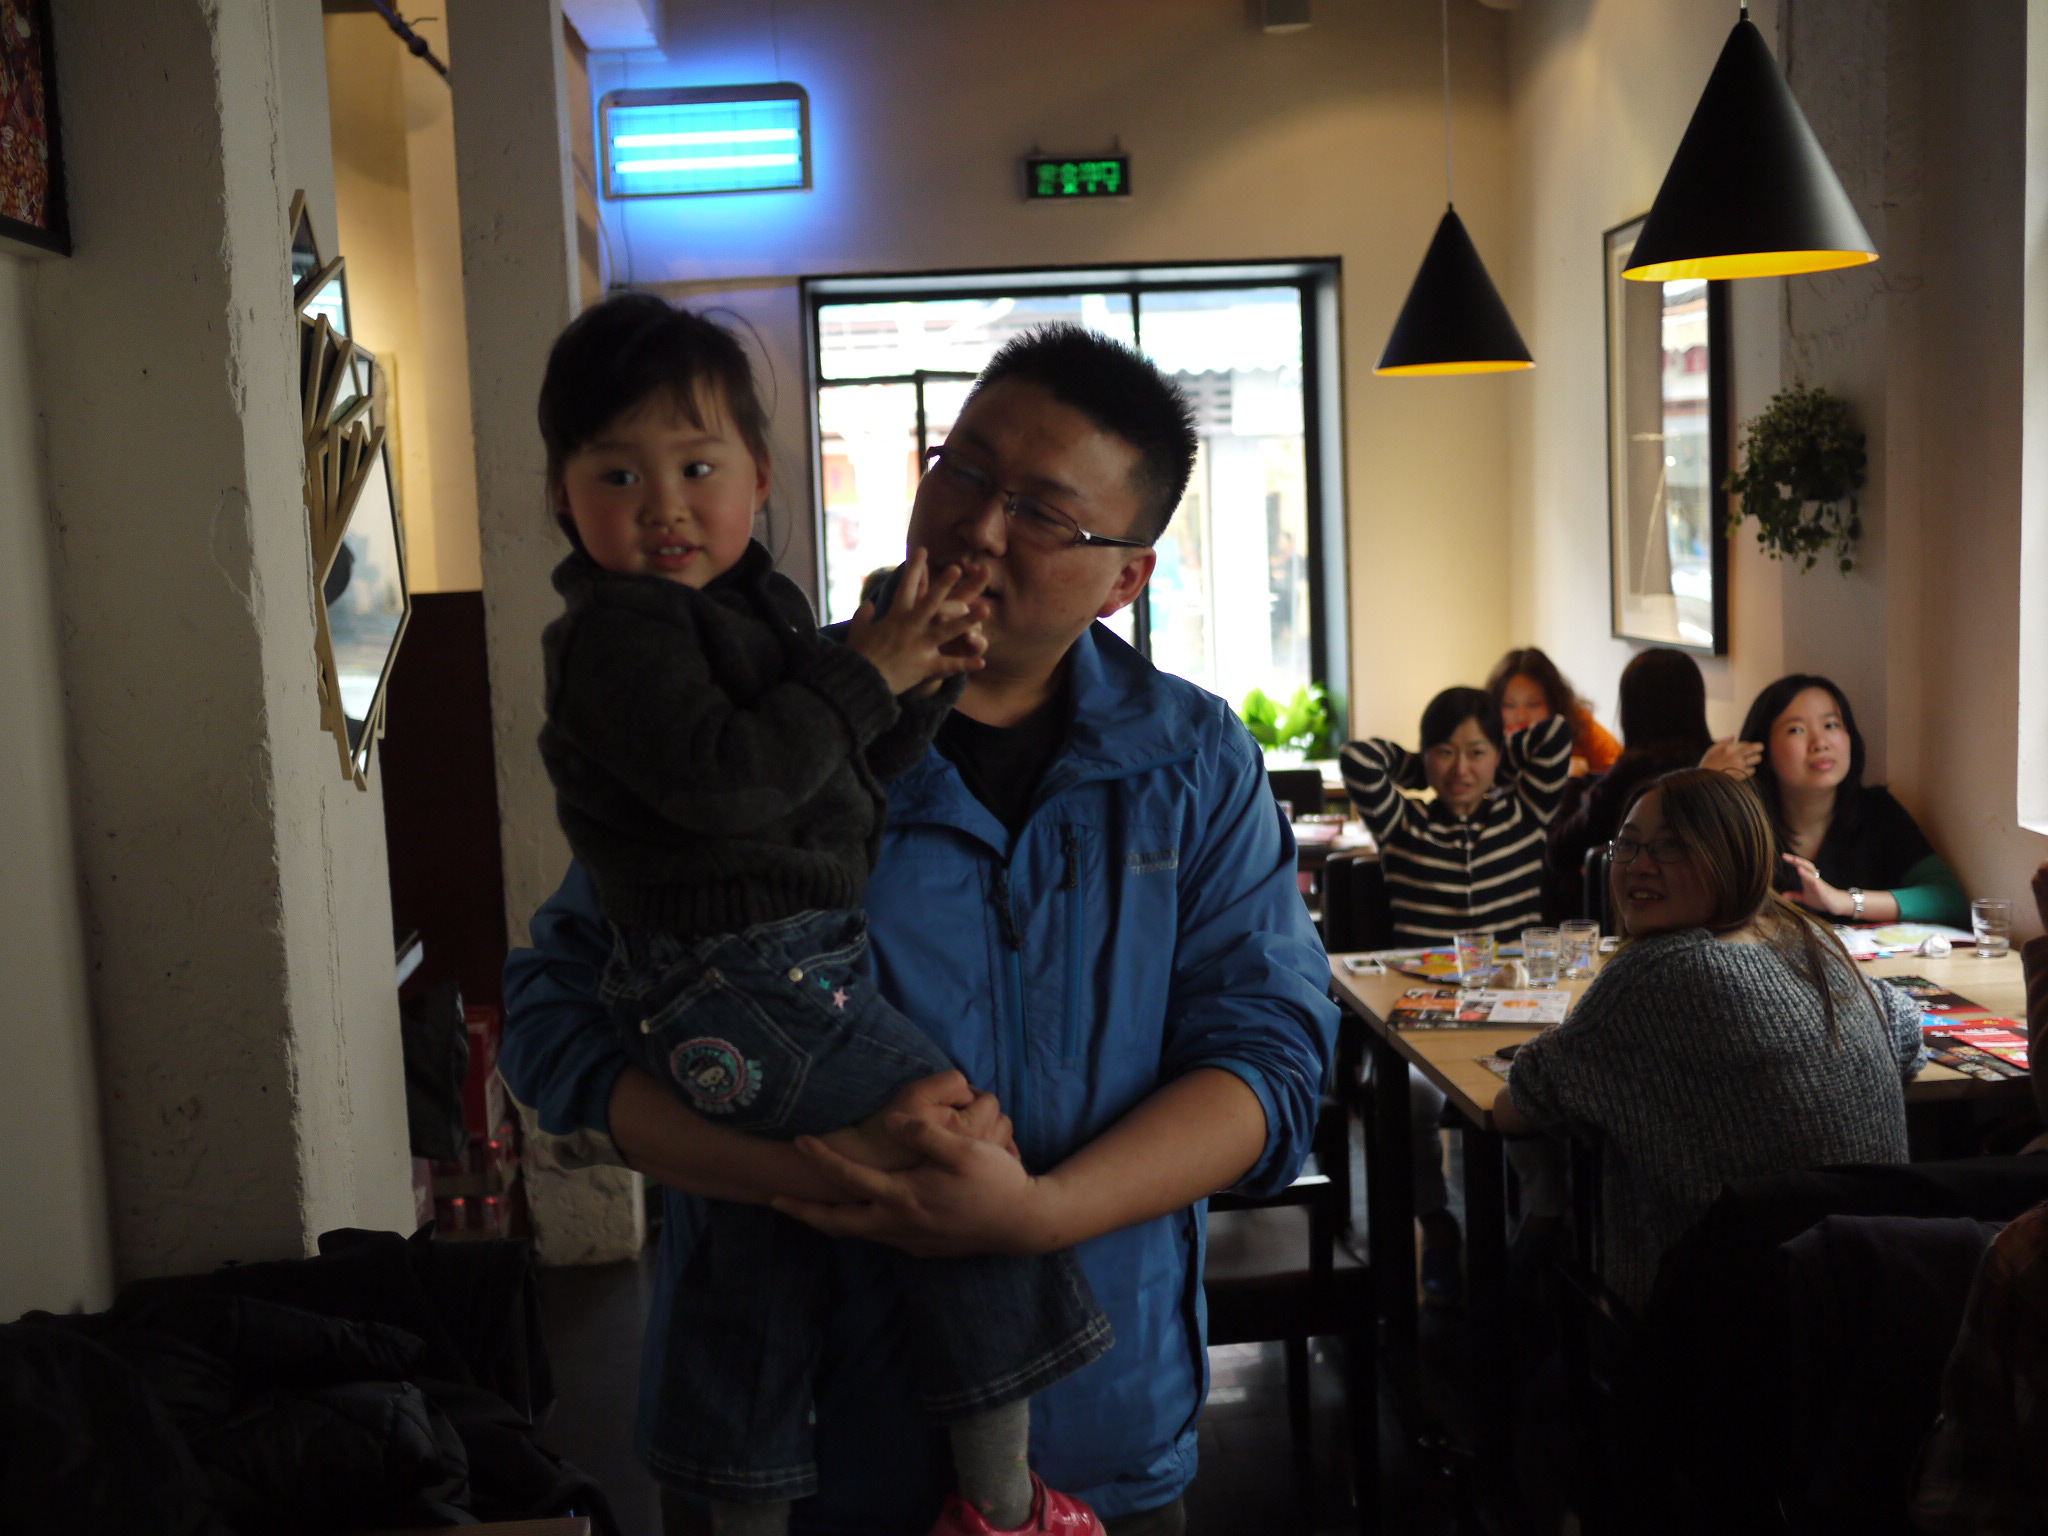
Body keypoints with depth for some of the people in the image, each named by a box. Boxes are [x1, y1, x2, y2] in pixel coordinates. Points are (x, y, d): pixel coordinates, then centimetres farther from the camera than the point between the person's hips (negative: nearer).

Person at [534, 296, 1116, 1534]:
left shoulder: (757, 607, 17)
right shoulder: (622, 625, -12)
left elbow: (857, 771, 19)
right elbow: (718, 776, -26)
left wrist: (924, 676, 2)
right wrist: (865, 673, -18)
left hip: (776, 981, 10)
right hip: (737, 985, -10)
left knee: (763, 1251, 18)